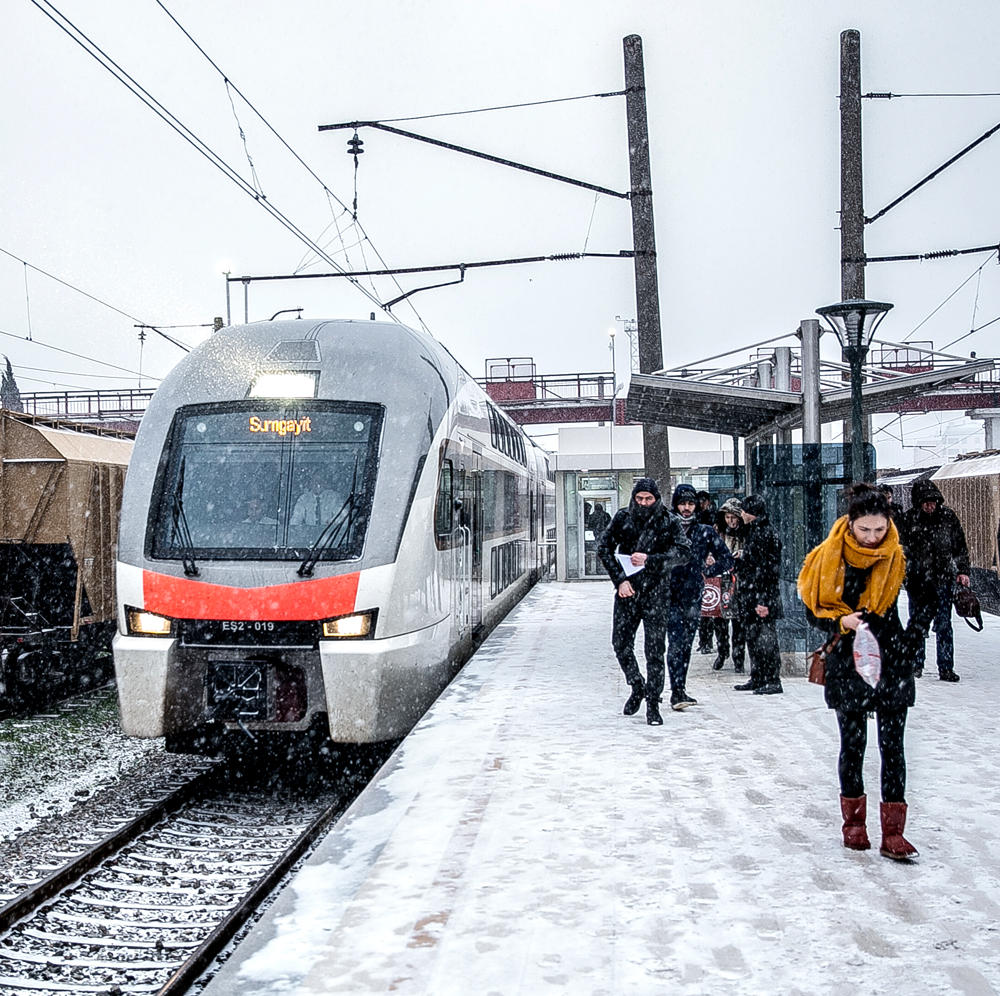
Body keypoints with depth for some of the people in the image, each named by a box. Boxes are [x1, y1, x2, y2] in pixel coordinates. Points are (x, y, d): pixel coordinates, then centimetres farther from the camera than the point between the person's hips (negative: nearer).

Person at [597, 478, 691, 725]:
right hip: (627, 590, 2)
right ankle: (637, 688, 28)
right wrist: (619, 580, -5)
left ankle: (653, 704, 6)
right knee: (620, 643, 3)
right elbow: (604, 549, 5)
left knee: (655, 649, -3)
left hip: (656, 592, -2)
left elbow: (683, 551, -8)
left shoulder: (668, 522, 0)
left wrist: (650, 560, -17)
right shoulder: (623, 517, 4)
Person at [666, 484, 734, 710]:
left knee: (686, 644, 10)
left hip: (694, 596, 3)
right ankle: (676, 692, -15)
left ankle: (680, 690, 19)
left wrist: (706, 572, 5)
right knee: (676, 642, -12)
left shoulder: (705, 532, 6)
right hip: (671, 595, -3)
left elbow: (727, 560, 11)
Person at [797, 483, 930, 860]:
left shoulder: (901, 557, -5)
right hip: (848, 665, 0)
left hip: (892, 665, 0)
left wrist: (909, 639, -7)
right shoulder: (829, 558, -6)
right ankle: (854, 824, 23)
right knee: (852, 744, 8)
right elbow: (814, 610, 1)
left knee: (892, 747, -1)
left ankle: (893, 833, 4)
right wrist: (842, 622, -17)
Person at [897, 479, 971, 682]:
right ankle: (916, 664, 21)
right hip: (917, 580, 0)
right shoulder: (907, 519, -2)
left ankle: (946, 668, 3)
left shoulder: (948, 516, 3)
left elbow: (960, 546, 10)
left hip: (943, 580, 0)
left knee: (943, 625, -2)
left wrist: (962, 571, 4)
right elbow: (900, 549, 4)